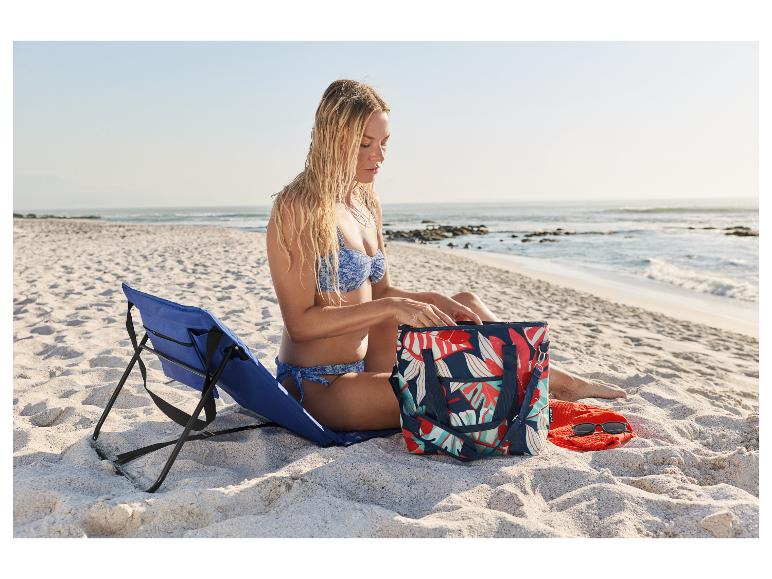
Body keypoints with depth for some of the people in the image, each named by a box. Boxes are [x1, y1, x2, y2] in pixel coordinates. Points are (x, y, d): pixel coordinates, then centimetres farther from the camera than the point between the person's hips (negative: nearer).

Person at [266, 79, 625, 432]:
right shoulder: (297, 209, -19)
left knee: (467, 304, 7)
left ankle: (562, 381, 14)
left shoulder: (365, 204, 7)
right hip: (317, 386, -8)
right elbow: (299, 323, -22)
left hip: (362, 363, 8)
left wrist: (436, 301, -3)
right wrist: (390, 308, -26)